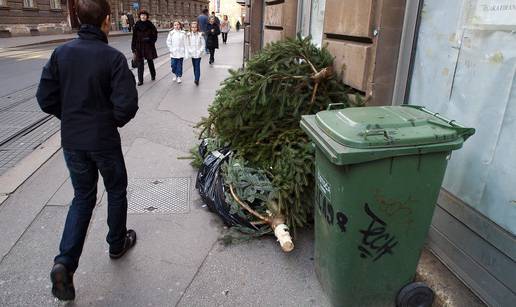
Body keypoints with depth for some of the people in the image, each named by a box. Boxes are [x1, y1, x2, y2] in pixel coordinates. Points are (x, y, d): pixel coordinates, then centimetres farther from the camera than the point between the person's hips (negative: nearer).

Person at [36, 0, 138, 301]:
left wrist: (70, 117, 15)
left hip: (72, 140, 4)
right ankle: (117, 243, 36)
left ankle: (65, 262, 6)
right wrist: (116, 121, 1)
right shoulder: (113, 57, -15)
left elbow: (46, 98, 0)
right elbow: (127, 104, -20)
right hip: (105, 141, -4)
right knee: (116, 191, 19)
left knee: (83, 196, 18)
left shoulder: (61, 53, -1)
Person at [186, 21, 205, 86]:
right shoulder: (188, 35, 1)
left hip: (198, 54, -3)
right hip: (192, 54, 3)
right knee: (194, 66, 11)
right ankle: (196, 78, 22)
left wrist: (200, 51, -9)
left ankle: (197, 79, -13)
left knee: (197, 66, -9)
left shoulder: (200, 35, -6)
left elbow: (203, 44, -2)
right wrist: (190, 51, -6)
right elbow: (187, 45, 5)